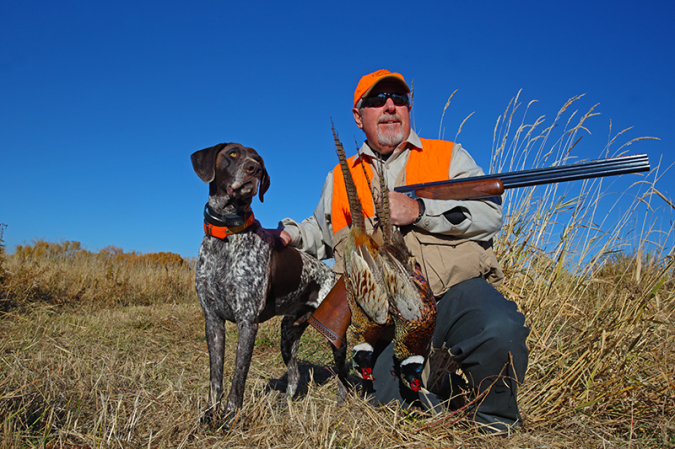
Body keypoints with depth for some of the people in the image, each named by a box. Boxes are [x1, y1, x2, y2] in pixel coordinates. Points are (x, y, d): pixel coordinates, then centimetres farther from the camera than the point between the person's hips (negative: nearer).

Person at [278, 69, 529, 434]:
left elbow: (489, 213, -1)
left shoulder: (449, 155, 14)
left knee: (499, 330, -33)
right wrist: (289, 235, 14)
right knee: (382, 405, -16)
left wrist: (419, 211, -13)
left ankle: (496, 423, -2)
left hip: (455, 290, -1)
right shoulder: (340, 178, 20)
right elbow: (322, 233, 35)